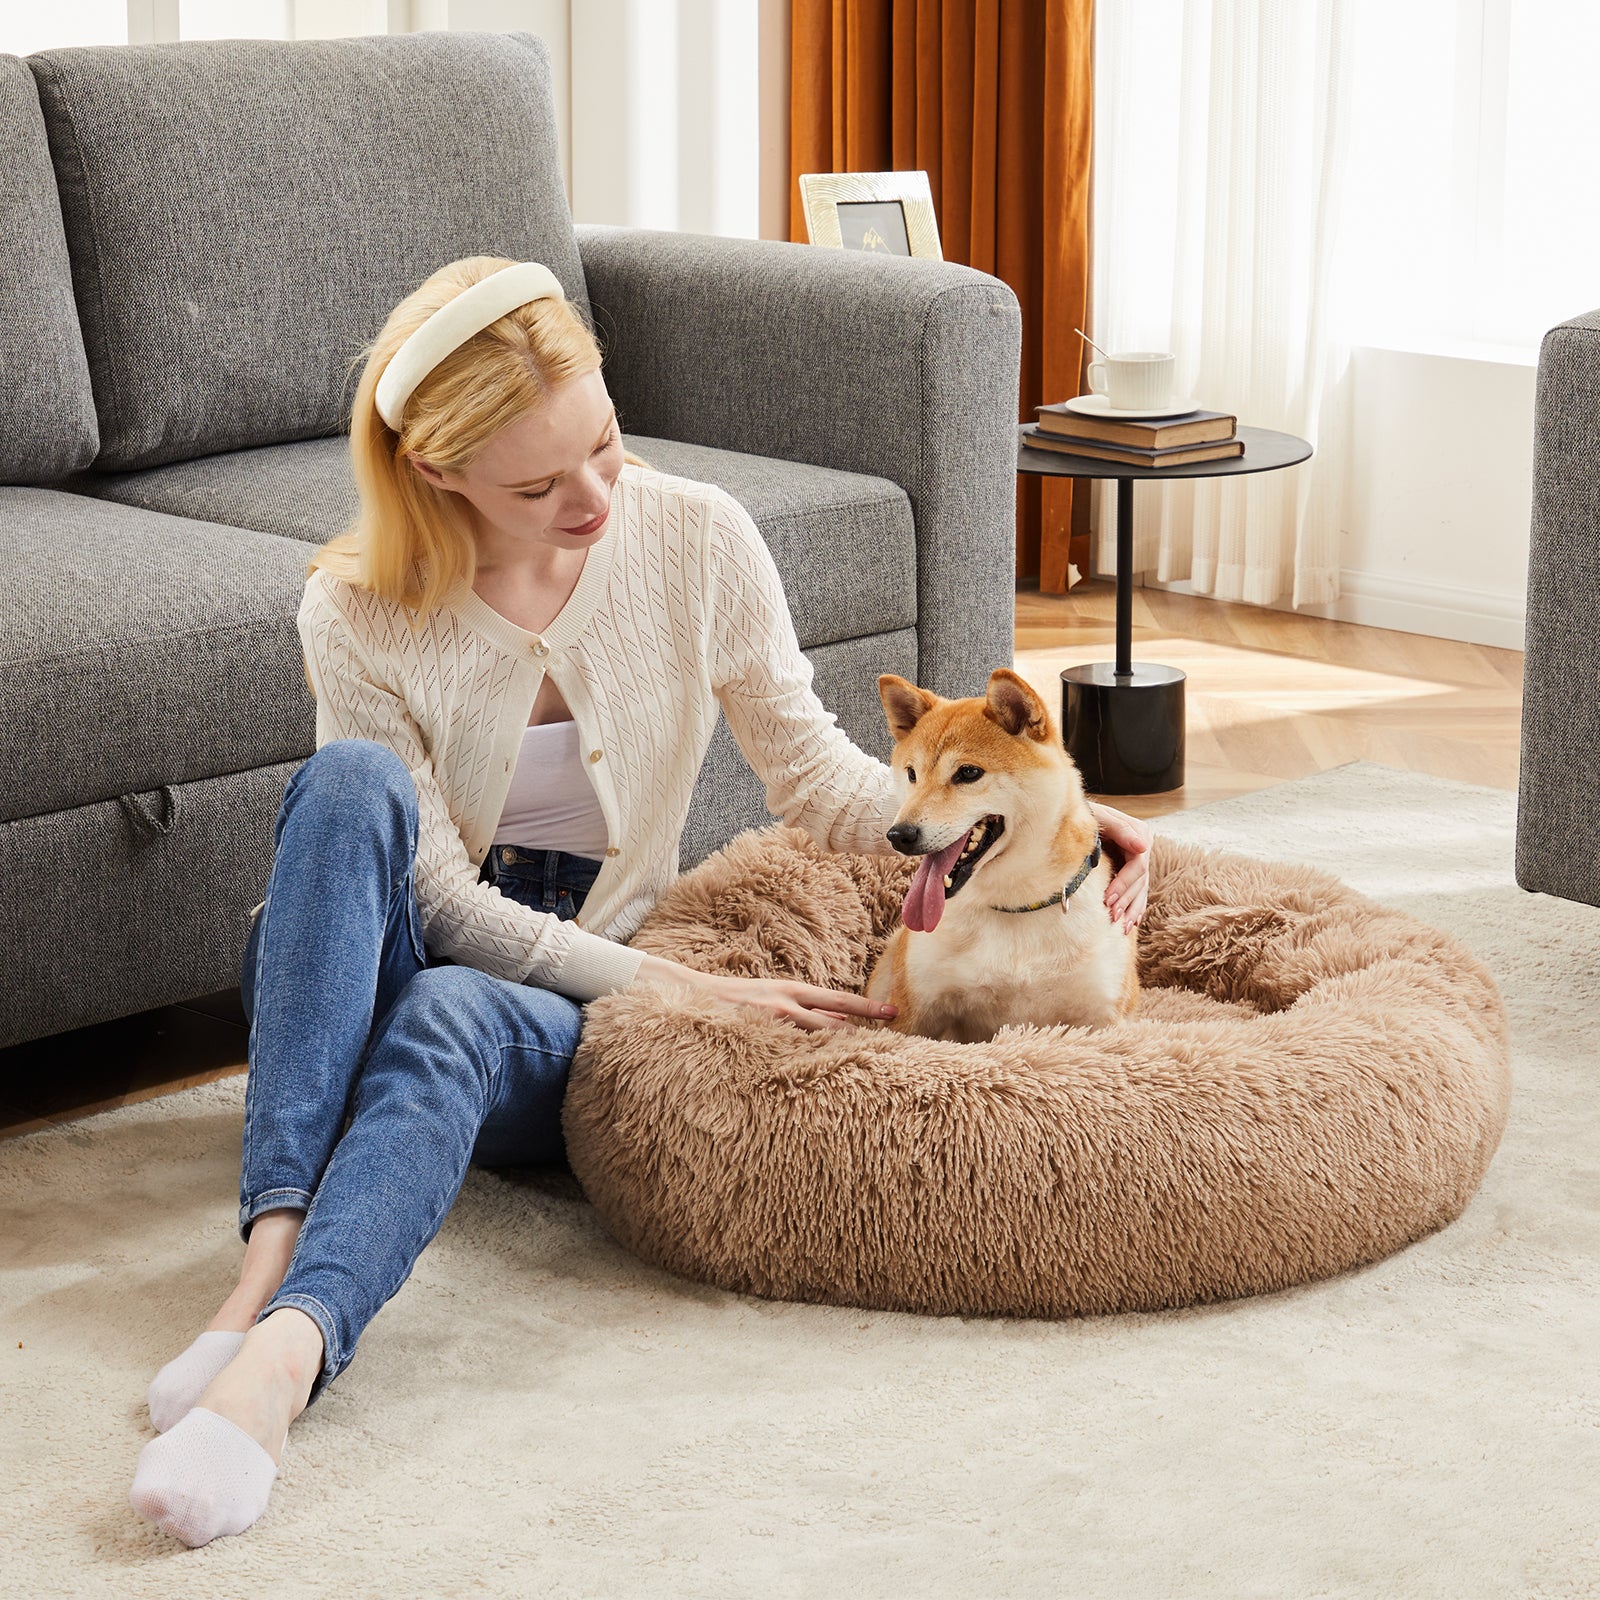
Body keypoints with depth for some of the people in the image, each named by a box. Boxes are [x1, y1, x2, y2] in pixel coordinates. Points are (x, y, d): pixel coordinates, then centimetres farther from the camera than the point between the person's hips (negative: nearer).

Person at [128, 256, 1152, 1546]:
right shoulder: (359, 615, -13)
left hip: (570, 1018, 0)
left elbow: (810, 765, 0)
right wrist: (688, 987, -21)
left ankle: (286, 1343, -58)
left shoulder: (696, 541, -7)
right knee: (348, 783, -32)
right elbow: (443, 901, -12)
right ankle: (276, 1245, -45)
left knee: (452, 1016, -36)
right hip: (347, 996, 0)